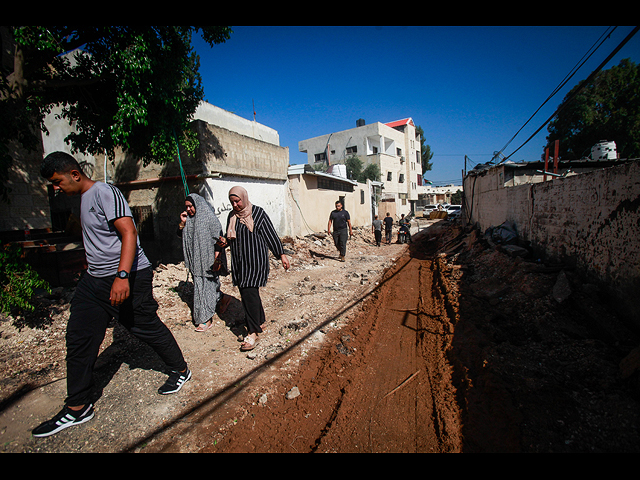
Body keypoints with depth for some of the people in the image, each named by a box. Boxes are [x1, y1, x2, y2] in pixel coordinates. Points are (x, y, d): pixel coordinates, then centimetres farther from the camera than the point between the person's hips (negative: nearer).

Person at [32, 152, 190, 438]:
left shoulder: (104, 192, -13)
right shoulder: (83, 199, 17)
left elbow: (129, 232, -24)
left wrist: (122, 275, -33)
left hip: (128, 278, -9)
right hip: (94, 280, 10)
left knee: (148, 328, 3)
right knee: (78, 338, 9)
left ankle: (181, 371, 26)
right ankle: (77, 408, 24)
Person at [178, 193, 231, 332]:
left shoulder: (210, 218, -11)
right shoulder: (189, 219, 10)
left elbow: (217, 239, -13)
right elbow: (180, 235, 14)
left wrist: (217, 260, -18)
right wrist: (182, 223, -4)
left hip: (208, 260, -7)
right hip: (195, 261, 8)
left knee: (206, 287, -2)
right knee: (199, 286, 15)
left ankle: (207, 319, 9)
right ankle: (223, 298, 36)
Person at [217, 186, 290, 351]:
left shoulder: (258, 212, -5)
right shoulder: (232, 216, 11)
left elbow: (271, 234, -4)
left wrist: (281, 254, -5)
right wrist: (225, 242, 0)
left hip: (255, 260, -6)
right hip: (239, 261, 6)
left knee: (249, 293, -11)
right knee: (246, 293, 10)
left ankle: (253, 332, -1)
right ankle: (259, 323, 27)